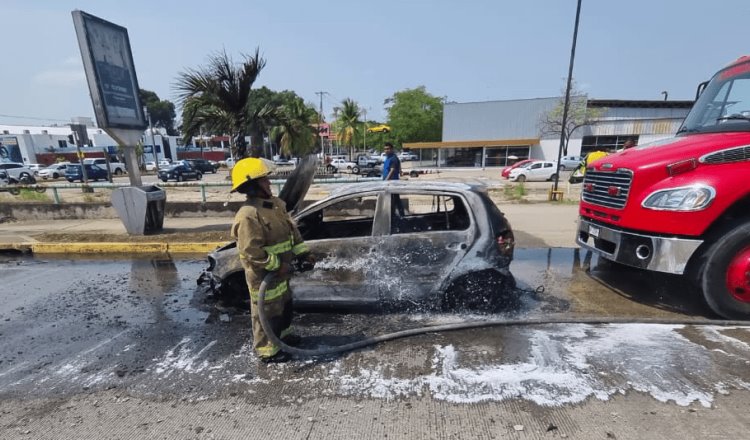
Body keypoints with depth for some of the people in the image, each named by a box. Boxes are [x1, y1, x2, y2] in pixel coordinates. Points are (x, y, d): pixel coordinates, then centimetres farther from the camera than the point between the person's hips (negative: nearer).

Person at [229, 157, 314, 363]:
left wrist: (303, 253, 3)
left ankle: (283, 334, 47)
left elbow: (292, 230, 9)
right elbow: (252, 251, -28)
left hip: (280, 270, 9)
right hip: (263, 275, -9)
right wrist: (277, 265, -22)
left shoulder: (275, 203, 3)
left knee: (285, 305, 25)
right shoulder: (248, 215, -26)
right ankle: (267, 351, 28)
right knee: (268, 312, 8)